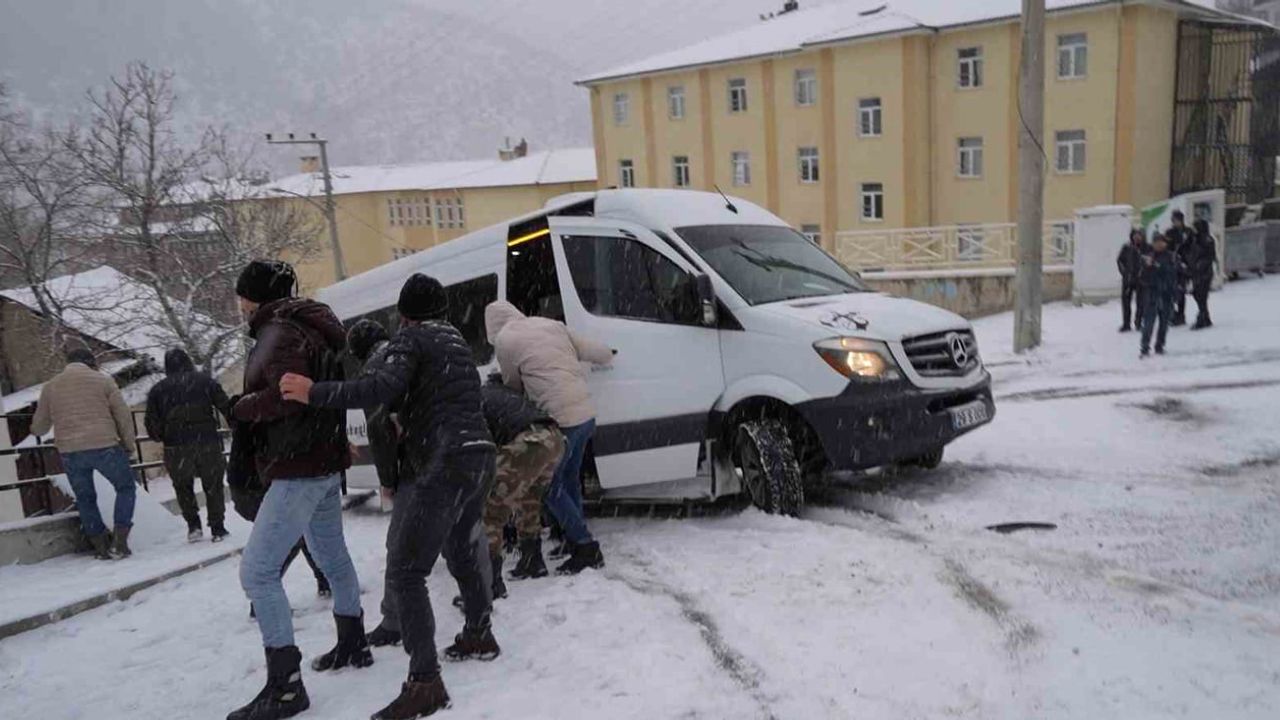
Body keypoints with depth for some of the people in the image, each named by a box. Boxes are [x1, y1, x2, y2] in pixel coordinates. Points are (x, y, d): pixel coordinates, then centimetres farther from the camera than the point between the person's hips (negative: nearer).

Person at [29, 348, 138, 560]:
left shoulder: (50, 387, 13)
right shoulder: (102, 380, 4)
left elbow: (39, 426, 18)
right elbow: (123, 415, 1)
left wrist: (36, 431, 43)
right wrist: (129, 445, 12)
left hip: (70, 451, 3)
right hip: (104, 446, -3)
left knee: (85, 498, 18)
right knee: (125, 487, 13)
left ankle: (101, 547, 17)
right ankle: (120, 542, 3)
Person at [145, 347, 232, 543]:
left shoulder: (157, 390, 6)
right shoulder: (205, 381, 3)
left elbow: (152, 425, 3)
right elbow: (226, 407, -1)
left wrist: (163, 438, 23)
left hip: (176, 448, 1)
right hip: (208, 443, 0)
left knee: (183, 486, 22)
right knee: (213, 486, 13)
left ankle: (193, 525, 16)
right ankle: (217, 528, 13)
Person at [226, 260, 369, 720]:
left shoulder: (279, 334, -15)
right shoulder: (307, 326, 13)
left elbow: (286, 394, -28)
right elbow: (331, 384, 16)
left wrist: (240, 408, -12)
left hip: (298, 468, -10)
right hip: (323, 460, 10)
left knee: (257, 571, -8)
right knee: (332, 555, 21)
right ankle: (354, 645, 36)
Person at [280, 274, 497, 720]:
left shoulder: (410, 338, -4)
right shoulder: (456, 339, 20)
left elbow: (382, 388, -22)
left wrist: (314, 393, -21)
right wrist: (411, 429, 33)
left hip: (443, 465, -9)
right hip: (478, 456, 9)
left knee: (405, 571, -7)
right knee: (463, 551, 25)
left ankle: (424, 683, -10)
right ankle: (478, 635, 39)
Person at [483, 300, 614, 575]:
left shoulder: (504, 340, -3)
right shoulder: (551, 325, 13)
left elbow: (514, 386, 9)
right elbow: (595, 351, 17)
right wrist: (607, 357, 40)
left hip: (561, 418, -7)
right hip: (586, 413, 7)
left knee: (550, 487, 6)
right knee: (570, 481, 21)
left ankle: (586, 547, 5)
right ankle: (576, 542, 29)